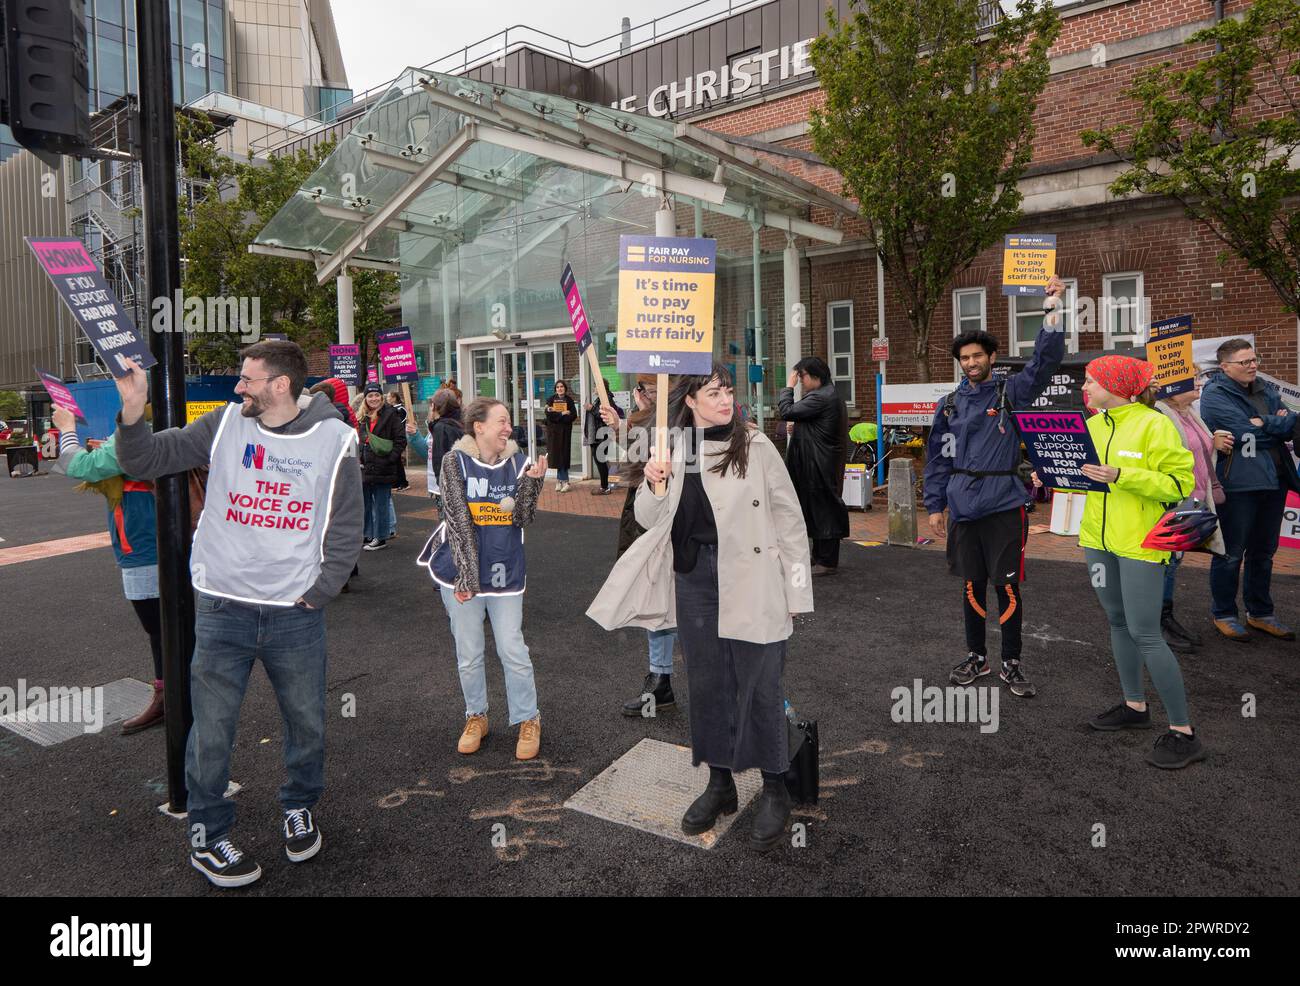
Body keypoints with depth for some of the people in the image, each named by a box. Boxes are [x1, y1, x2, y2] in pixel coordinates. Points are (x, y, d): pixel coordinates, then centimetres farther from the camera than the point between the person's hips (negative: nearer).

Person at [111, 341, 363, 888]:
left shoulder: (334, 439, -5)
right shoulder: (224, 424, -1)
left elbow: (346, 530, -1)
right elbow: (145, 462, -1)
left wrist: (317, 593, -6)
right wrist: (133, 408, -19)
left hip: (296, 615, 0)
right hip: (222, 609, 1)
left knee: (307, 721, 14)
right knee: (212, 729, 8)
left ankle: (299, 807, 41)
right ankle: (207, 836, 30)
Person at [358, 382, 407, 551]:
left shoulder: (390, 415, -6)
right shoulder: (363, 417, 13)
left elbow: (401, 440, -10)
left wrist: (390, 458, -15)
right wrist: (359, 459, 9)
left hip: (383, 469, -7)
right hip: (366, 468, 7)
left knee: (381, 504, 1)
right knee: (365, 503, 14)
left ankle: (381, 538, 10)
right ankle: (368, 535, 25)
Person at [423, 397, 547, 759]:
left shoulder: (517, 462, -1)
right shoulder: (456, 461, -7)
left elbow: (522, 518, -5)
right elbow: (458, 521, -13)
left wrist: (532, 482, -20)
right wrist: (467, 576, -17)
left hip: (505, 572, 1)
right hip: (462, 572, -1)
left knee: (513, 651, 3)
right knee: (469, 654, 11)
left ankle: (528, 720, 20)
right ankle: (476, 717, 31)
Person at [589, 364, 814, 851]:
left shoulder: (756, 445, -7)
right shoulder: (672, 449, 3)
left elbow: (789, 517, -3)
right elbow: (648, 520, 9)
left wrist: (796, 589, -4)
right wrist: (653, 485, -13)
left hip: (751, 580, -3)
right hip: (694, 578, 4)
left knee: (760, 686, 4)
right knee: (708, 683, 14)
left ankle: (775, 790, 23)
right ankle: (720, 782, 32)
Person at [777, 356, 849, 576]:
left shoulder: (820, 398, -20)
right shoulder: (831, 395, 14)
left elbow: (786, 412, -20)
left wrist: (788, 387, -9)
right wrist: (797, 429, 9)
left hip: (819, 465, -11)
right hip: (826, 461, 11)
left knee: (822, 509, -4)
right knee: (825, 509, 16)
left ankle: (827, 562, 4)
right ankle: (821, 556, 25)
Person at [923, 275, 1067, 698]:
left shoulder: (1011, 392, 2)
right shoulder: (950, 404, 8)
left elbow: (1046, 360, -13)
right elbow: (938, 458, 9)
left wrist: (1052, 310, -23)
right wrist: (935, 505, 6)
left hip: (1004, 507, -3)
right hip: (963, 508, 3)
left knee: (1008, 587, 2)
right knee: (972, 586, 12)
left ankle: (1012, 664, 17)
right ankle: (976, 657, 27)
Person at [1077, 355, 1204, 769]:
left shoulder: (1154, 424, -12)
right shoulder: (1092, 425, 8)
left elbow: (1179, 484, -16)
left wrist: (1121, 476, -25)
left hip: (1140, 543, -7)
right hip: (1097, 537, 7)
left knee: (1144, 633, -7)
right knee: (1118, 622, 16)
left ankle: (1183, 732, 5)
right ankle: (1135, 706, 31)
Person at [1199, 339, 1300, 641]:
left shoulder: (1266, 390, 16)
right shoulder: (1215, 394, -7)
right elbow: (1244, 432, -18)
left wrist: (1262, 423, -13)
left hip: (1274, 479, 7)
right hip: (1239, 483, -7)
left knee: (1264, 551, 16)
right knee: (1231, 553, 1)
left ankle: (1260, 614, 28)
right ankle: (1224, 615, 15)